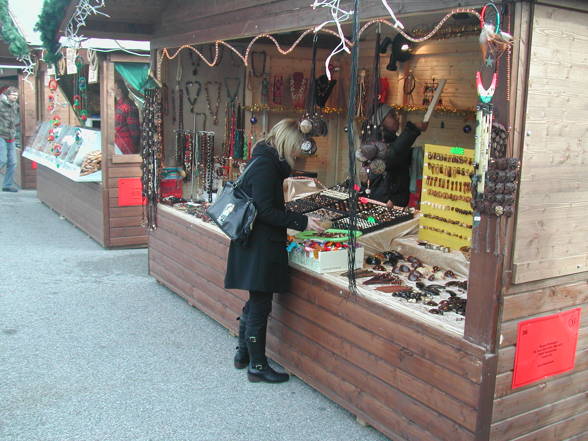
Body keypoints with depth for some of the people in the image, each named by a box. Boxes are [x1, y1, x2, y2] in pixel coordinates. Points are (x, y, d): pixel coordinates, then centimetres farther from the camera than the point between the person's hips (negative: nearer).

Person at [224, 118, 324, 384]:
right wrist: (302, 222, -17)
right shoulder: (265, 165, -17)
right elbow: (266, 211, -21)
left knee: (255, 302, 20)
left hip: (259, 243, 10)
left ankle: (244, 354, 34)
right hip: (260, 245, -10)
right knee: (260, 305, 1)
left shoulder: (266, 161, 13)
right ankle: (257, 366, 13)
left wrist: (299, 220, 16)